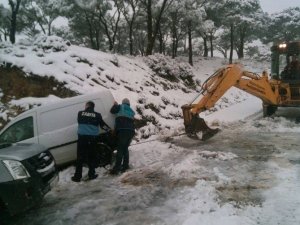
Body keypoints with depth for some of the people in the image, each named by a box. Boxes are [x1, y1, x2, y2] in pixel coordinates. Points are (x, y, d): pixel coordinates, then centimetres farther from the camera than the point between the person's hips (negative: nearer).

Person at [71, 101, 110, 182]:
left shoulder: (80, 113, 4)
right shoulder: (97, 115, 3)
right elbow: (103, 124, 12)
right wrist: (109, 129, 30)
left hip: (82, 137, 0)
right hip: (93, 138, 0)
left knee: (80, 157, 5)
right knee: (91, 157, 11)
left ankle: (77, 176, 9)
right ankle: (91, 175, 17)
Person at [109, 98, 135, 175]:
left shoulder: (120, 107, 7)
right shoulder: (131, 111, 25)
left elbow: (112, 111, 5)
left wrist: (115, 105, 22)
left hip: (122, 130, -6)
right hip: (130, 131, 6)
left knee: (120, 149, -10)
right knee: (125, 148, 16)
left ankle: (117, 168, -15)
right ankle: (125, 166, 16)